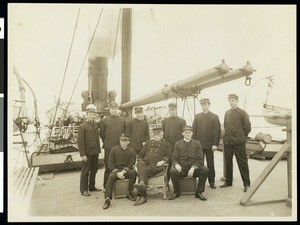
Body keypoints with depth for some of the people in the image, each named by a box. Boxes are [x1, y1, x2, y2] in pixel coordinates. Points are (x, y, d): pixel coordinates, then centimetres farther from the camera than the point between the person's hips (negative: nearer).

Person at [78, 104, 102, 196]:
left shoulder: (96, 125, 10)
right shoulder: (82, 126, -10)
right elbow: (80, 141, -13)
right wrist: (83, 154, -18)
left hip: (95, 152, 7)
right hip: (87, 153, -7)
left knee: (94, 170, 16)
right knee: (85, 171, 3)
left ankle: (92, 186, 31)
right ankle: (83, 189, 14)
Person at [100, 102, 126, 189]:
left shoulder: (122, 120, 8)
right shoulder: (104, 120, 3)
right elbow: (101, 133, 9)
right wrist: (106, 143, 8)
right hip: (108, 147, -1)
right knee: (108, 167, 5)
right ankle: (106, 187, 16)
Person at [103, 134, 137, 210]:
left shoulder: (131, 151, 5)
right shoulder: (114, 150, 6)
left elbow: (131, 164, -3)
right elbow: (110, 164, 0)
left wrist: (123, 172, -20)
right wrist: (117, 172, -14)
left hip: (126, 170, 0)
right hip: (115, 170, 0)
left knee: (134, 172, -31)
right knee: (110, 177, -33)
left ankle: (129, 193, -16)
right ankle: (107, 199, -35)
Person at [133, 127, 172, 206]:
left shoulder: (166, 144, 25)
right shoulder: (148, 143, 35)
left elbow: (169, 156, 11)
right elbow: (141, 154, 30)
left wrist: (163, 161, -8)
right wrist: (139, 160, 9)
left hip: (156, 164, -3)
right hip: (145, 162, 3)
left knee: (145, 171, -35)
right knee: (140, 164, -35)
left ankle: (141, 195, -38)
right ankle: (142, 183, -52)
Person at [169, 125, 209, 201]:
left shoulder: (197, 143, 6)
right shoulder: (177, 144, 7)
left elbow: (200, 159, 0)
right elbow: (174, 158, 4)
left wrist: (193, 168, -16)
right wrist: (176, 164, -20)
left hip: (194, 168, 1)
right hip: (181, 168, 0)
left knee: (205, 170, -28)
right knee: (172, 171, -31)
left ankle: (199, 192, -9)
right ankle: (177, 192, -7)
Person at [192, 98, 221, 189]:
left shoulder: (214, 117, 3)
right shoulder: (197, 116, 10)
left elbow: (217, 131, -2)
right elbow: (193, 130, 7)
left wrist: (215, 144, -10)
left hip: (209, 145, -2)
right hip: (198, 144, 2)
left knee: (210, 164, 7)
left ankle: (211, 181, 18)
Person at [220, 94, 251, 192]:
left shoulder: (242, 113, -4)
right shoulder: (227, 113, 12)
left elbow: (248, 127, -3)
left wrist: (242, 136, 4)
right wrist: (228, 135, 14)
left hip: (239, 142, -5)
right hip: (227, 141, 5)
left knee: (242, 162, 0)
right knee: (228, 162, 11)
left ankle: (246, 184, 9)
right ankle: (228, 181, 23)